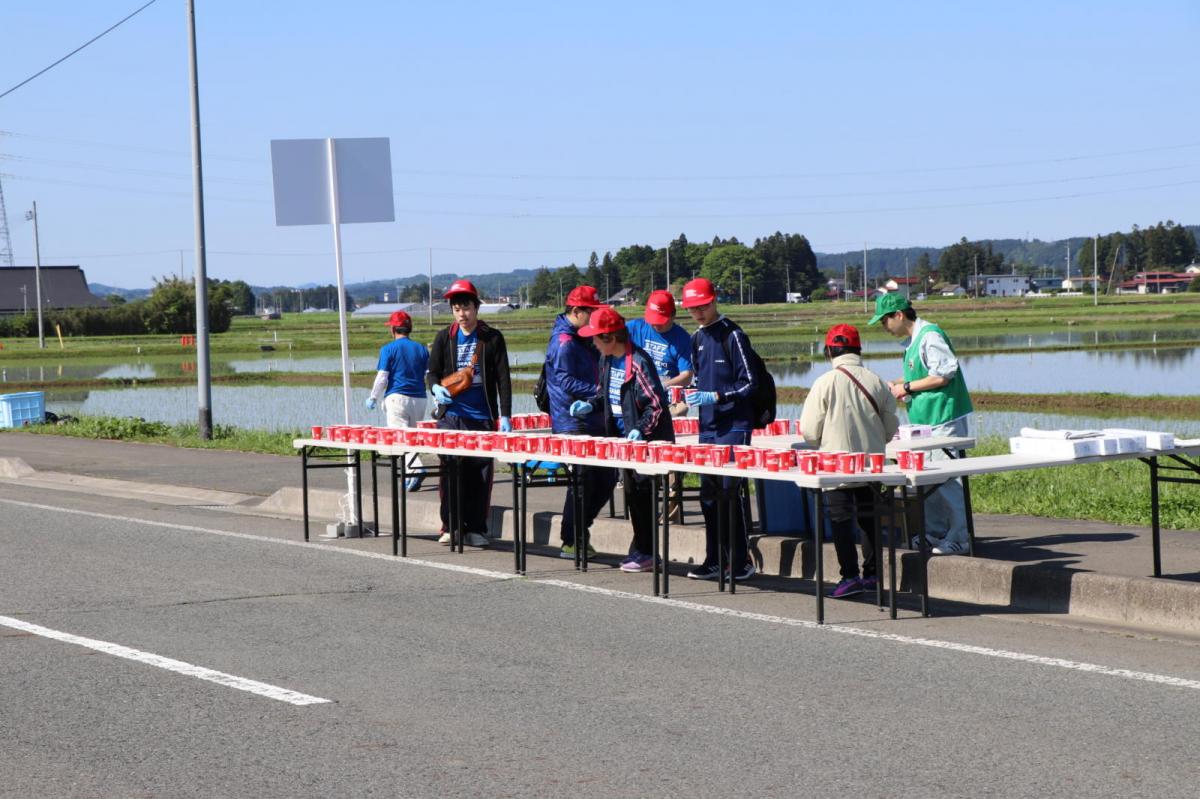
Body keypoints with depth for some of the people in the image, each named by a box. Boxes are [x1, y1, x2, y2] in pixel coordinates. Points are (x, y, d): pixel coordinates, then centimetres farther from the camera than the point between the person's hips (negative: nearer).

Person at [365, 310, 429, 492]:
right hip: (419, 399, 5)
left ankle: (416, 469, -32)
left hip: (397, 397, -5)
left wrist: (373, 398, 5)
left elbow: (382, 377, -5)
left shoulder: (388, 349, -2)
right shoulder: (422, 349, 11)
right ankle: (410, 477, 17)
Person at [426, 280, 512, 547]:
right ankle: (450, 526, 6)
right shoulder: (445, 338, 8)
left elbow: (503, 379, 1)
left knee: (480, 475, 0)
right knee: (450, 472, -3)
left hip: (483, 417, -1)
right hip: (452, 415, 1)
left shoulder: (492, 338, 3)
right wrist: (436, 388, -11)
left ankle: (476, 529, 8)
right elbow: (432, 372, 13)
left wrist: (505, 415, -6)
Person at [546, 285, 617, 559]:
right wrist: (598, 390, -23)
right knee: (584, 479, -6)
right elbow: (566, 382, -21)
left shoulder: (581, 339, 18)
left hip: (592, 420, 10)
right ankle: (570, 542, 4)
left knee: (606, 477, 10)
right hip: (573, 422, -10)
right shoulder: (564, 341, -13)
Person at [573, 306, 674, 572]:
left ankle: (645, 552, 1)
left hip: (645, 439, -8)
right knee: (631, 492, 11)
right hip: (623, 437, 8)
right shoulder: (607, 360, 7)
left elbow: (656, 403, -19)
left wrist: (640, 429, -27)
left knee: (642, 493, -5)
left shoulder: (638, 361, -19)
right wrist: (590, 405, 5)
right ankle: (641, 549, 19)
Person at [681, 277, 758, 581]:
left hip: (734, 425, -7)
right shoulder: (697, 338, 14)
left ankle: (742, 561, -2)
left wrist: (715, 396, -18)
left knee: (733, 489, -8)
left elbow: (748, 383, -10)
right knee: (708, 492, 8)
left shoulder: (732, 335, -8)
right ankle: (714, 561, 14)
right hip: (707, 425, 7)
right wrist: (693, 394, 6)